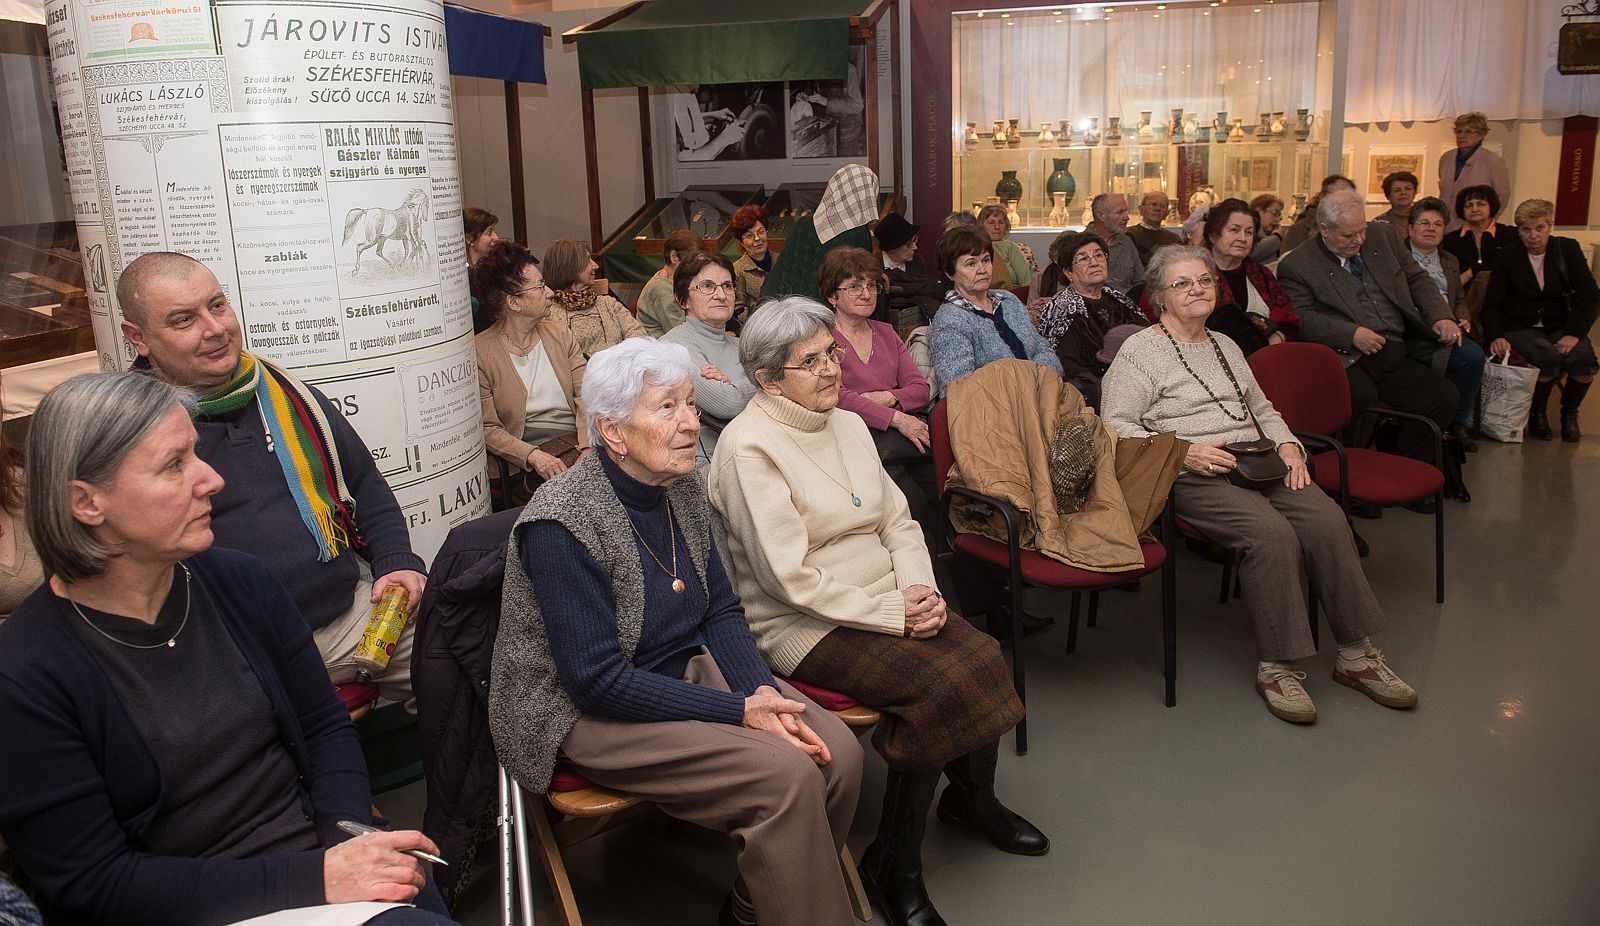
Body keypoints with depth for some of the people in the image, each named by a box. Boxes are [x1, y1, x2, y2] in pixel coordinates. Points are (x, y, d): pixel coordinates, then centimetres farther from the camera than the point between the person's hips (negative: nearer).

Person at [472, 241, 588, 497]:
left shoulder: (558, 334, 14)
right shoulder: (479, 351, -2)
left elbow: (586, 396, 4)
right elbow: (488, 428, -5)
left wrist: (588, 446, -14)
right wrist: (534, 456, -21)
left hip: (578, 440, 5)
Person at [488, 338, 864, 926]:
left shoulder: (683, 486, 0)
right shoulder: (562, 524, -22)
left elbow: (721, 611, 8)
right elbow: (596, 680, -23)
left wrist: (764, 692, -11)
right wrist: (738, 711, -24)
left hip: (688, 667, 7)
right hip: (586, 713, -7)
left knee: (838, 753, -11)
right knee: (787, 777, -24)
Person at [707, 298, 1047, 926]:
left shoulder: (848, 425, 10)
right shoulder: (749, 448, -15)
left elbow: (898, 521, 12)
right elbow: (791, 578, -20)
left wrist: (920, 589, -7)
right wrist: (892, 613, -18)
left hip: (887, 601, 7)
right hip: (804, 626, -7)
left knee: (984, 655, -14)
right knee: (939, 683, -25)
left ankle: (973, 797, 14)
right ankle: (892, 866, -7)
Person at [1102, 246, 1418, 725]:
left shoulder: (1226, 346, 25)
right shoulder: (1140, 352, 1)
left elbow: (1262, 409, 31)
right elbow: (1117, 426, -9)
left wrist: (1288, 445, 10)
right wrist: (1184, 452, -18)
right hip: (1194, 477, -6)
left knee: (1327, 518, -20)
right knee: (1271, 532, -31)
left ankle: (1356, 654, -9)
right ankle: (1276, 666, -19)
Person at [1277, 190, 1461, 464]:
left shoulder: (1382, 236, 18)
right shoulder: (1296, 266, 0)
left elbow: (1417, 280, 24)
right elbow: (1301, 318, -9)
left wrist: (1441, 317, 8)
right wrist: (1351, 334, -18)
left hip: (1396, 355, 6)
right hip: (1348, 362, -6)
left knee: (1444, 397, -15)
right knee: (1361, 397, -36)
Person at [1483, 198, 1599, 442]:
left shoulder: (1568, 249, 3)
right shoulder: (1508, 257, 0)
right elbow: (1492, 303, -5)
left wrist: (1575, 333, -18)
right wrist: (1495, 337, -23)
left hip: (1560, 327, 2)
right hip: (1521, 328, -2)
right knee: (1549, 358, -33)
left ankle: (1569, 413, 1)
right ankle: (1538, 413, -5)